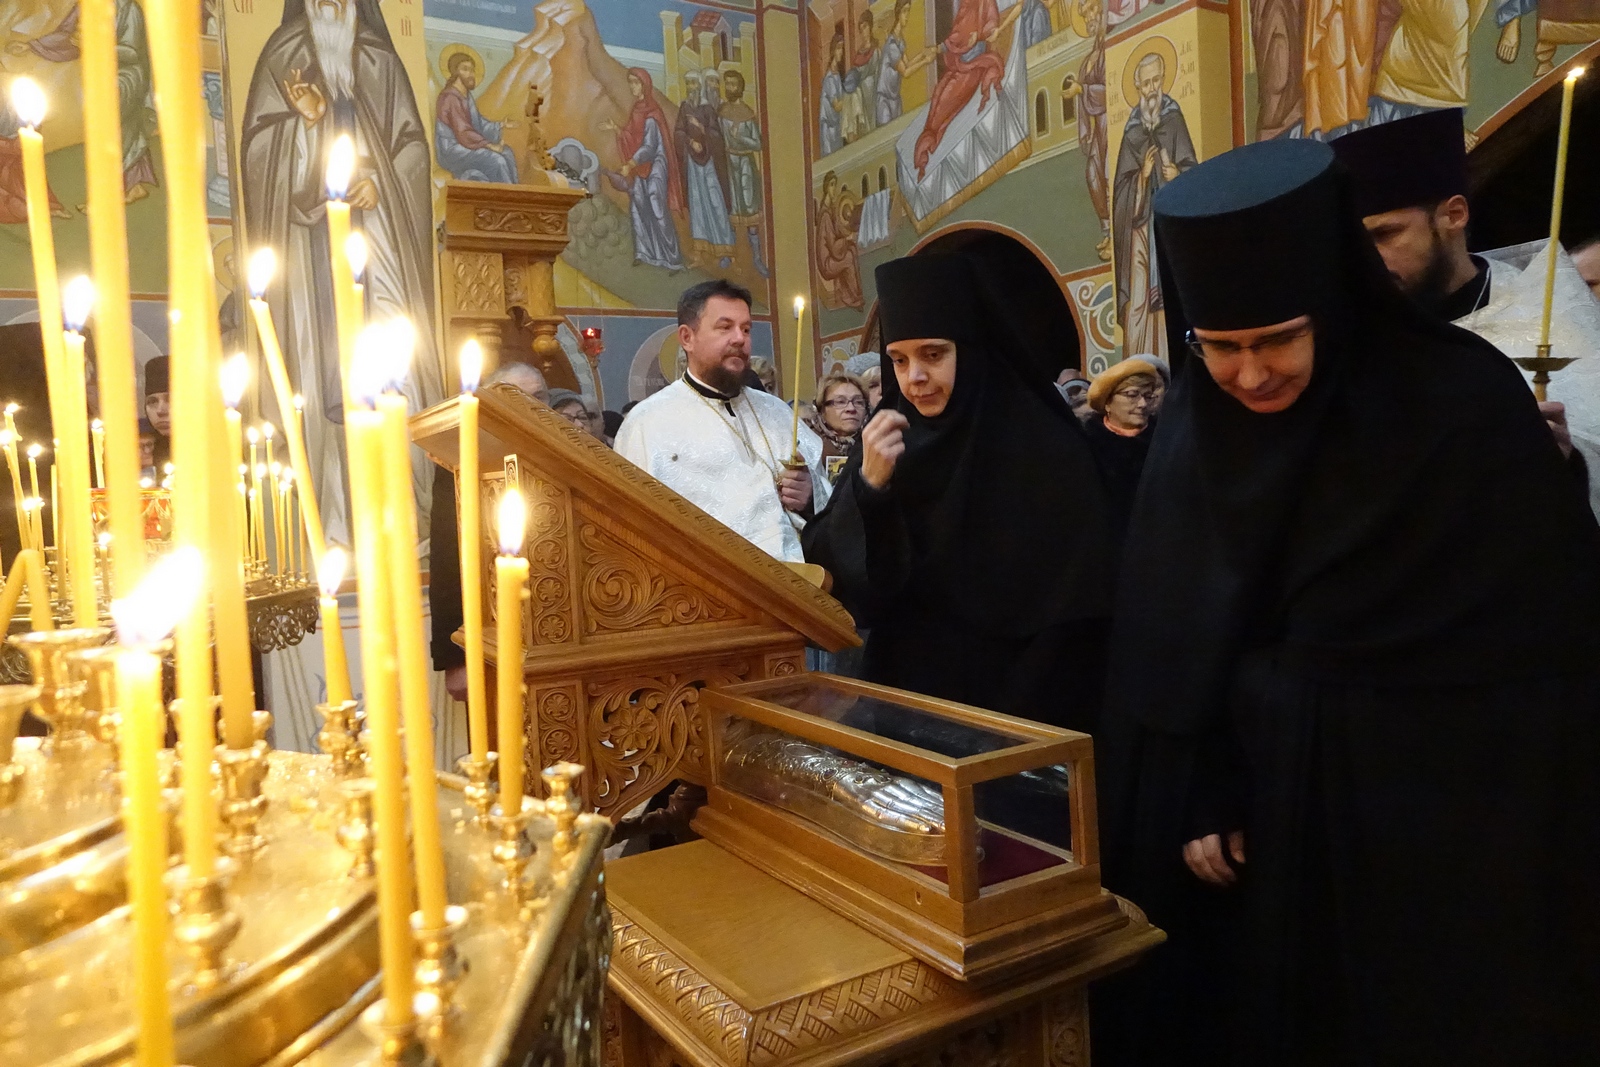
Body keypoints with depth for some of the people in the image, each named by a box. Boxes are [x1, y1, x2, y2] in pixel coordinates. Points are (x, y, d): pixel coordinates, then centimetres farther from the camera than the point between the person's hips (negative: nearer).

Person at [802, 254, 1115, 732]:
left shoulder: (1046, 450, -13)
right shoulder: (889, 442, -1)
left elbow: (1073, 615, -12)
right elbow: (828, 571, -5)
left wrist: (1016, 720, -12)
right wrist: (869, 486, -20)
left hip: (1008, 704, -3)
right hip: (900, 694, 4)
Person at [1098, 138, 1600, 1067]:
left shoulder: (1464, 402, -13)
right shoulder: (1196, 436, -3)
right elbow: (1167, 651, 0)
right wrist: (1195, 802, -4)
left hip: (1441, 818, -3)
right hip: (1258, 813, 3)